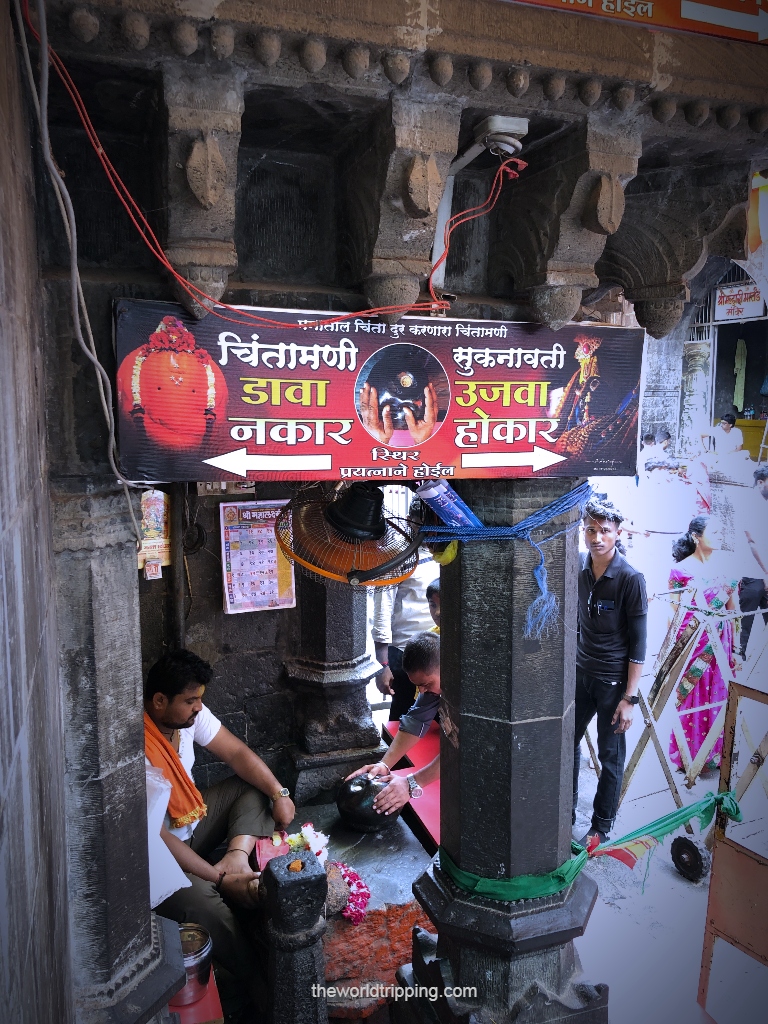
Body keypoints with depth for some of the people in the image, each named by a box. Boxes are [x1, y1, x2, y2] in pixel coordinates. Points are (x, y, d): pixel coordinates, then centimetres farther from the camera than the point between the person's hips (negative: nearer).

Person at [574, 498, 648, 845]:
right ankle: (566, 811, 30)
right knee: (567, 742, 11)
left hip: (613, 680, -5)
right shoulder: (578, 568, -2)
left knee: (610, 756, 8)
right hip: (580, 674, 5)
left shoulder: (631, 579, -16)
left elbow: (638, 643, -13)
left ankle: (602, 826, 25)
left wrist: (629, 698, -15)